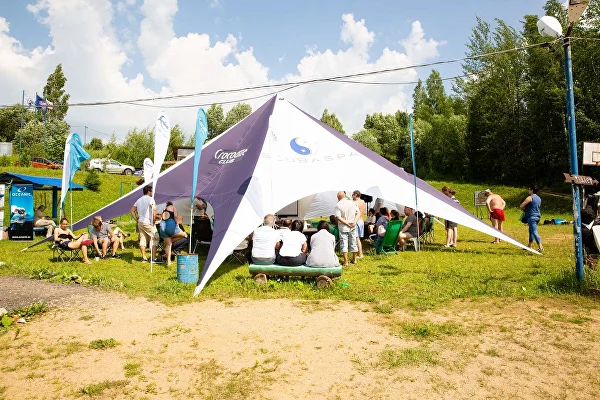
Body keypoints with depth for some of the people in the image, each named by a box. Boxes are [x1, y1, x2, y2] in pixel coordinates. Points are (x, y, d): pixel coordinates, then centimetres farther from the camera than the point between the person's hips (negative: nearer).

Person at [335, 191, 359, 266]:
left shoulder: (338, 205, -11)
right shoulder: (352, 203, 2)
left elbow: (339, 217, -18)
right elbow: (358, 213, 1)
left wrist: (347, 223, -14)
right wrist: (354, 221, -8)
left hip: (343, 228, -4)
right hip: (353, 227, 4)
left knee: (344, 244, 1)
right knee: (353, 243, 15)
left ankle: (346, 262, -1)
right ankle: (354, 260, 26)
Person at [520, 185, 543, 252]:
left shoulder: (530, 197, -12)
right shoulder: (539, 198, 15)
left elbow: (521, 206, -13)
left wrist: (524, 210, 7)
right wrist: (527, 210, 21)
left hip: (531, 217, -9)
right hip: (537, 216, 9)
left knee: (534, 232, -12)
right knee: (531, 231, 18)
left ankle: (540, 247, -20)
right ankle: (529, 246, 25)